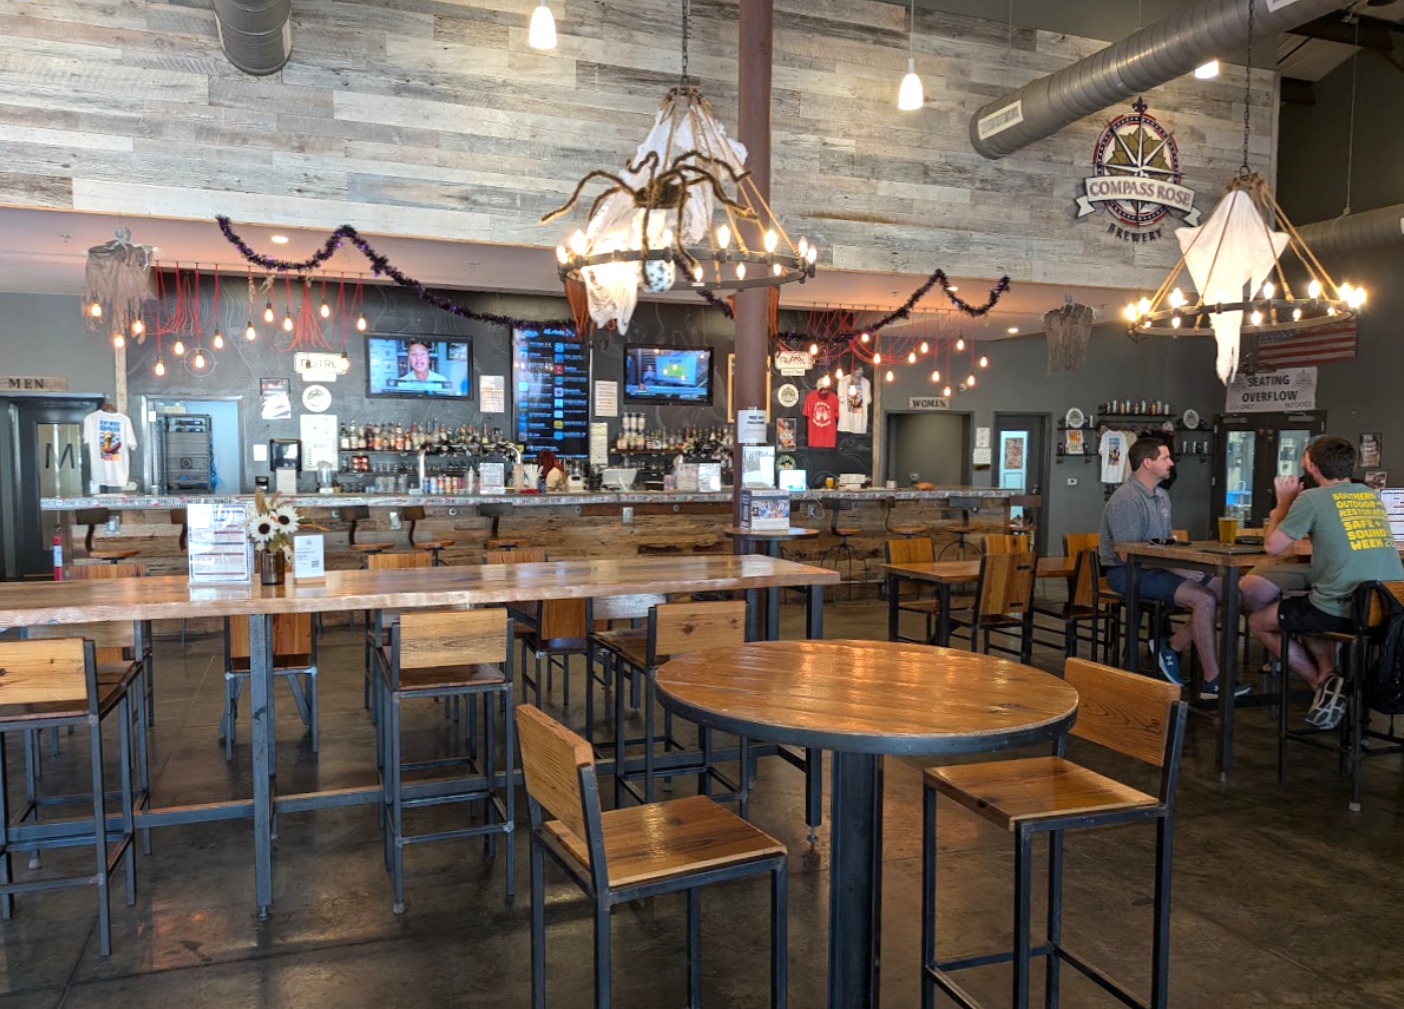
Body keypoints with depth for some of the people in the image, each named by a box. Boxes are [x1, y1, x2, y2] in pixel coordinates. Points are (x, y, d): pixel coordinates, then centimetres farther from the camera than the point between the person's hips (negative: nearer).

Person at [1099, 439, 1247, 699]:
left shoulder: (1161, 495, 13)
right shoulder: (1126, 500, -18)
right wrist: (1177, 569, -21)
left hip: (1156, 567, 10)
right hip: (1128, 573, -10)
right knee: (1203, 599, -22)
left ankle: (1172, 648, 4)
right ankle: (1212, 682, -14)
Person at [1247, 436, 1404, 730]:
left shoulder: (1311, 498, -7)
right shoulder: (1372, 496, 13)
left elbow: (1272, 547, 0)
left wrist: (1284, 502, 13)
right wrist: (1292, 508, 28)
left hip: (1341, 610, -7)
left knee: (1258, 622, 16)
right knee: (1305, 614, 34)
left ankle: (1323, 681, 4)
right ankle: (1328, 676, 11)